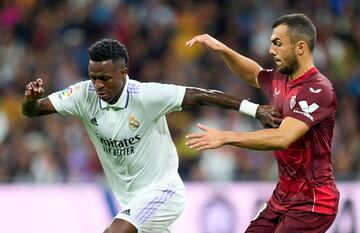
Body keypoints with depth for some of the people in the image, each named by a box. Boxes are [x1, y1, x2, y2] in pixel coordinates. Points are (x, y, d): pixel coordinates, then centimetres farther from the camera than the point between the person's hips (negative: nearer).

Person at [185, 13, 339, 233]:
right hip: (283, 197, 9)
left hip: (312, 204, -9)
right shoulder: (279, 79, 7)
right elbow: (254, 74, 32)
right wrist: (223, 50, 15)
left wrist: (226, 137, -32)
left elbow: (283, 138, -31)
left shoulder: (318, 90, -20)